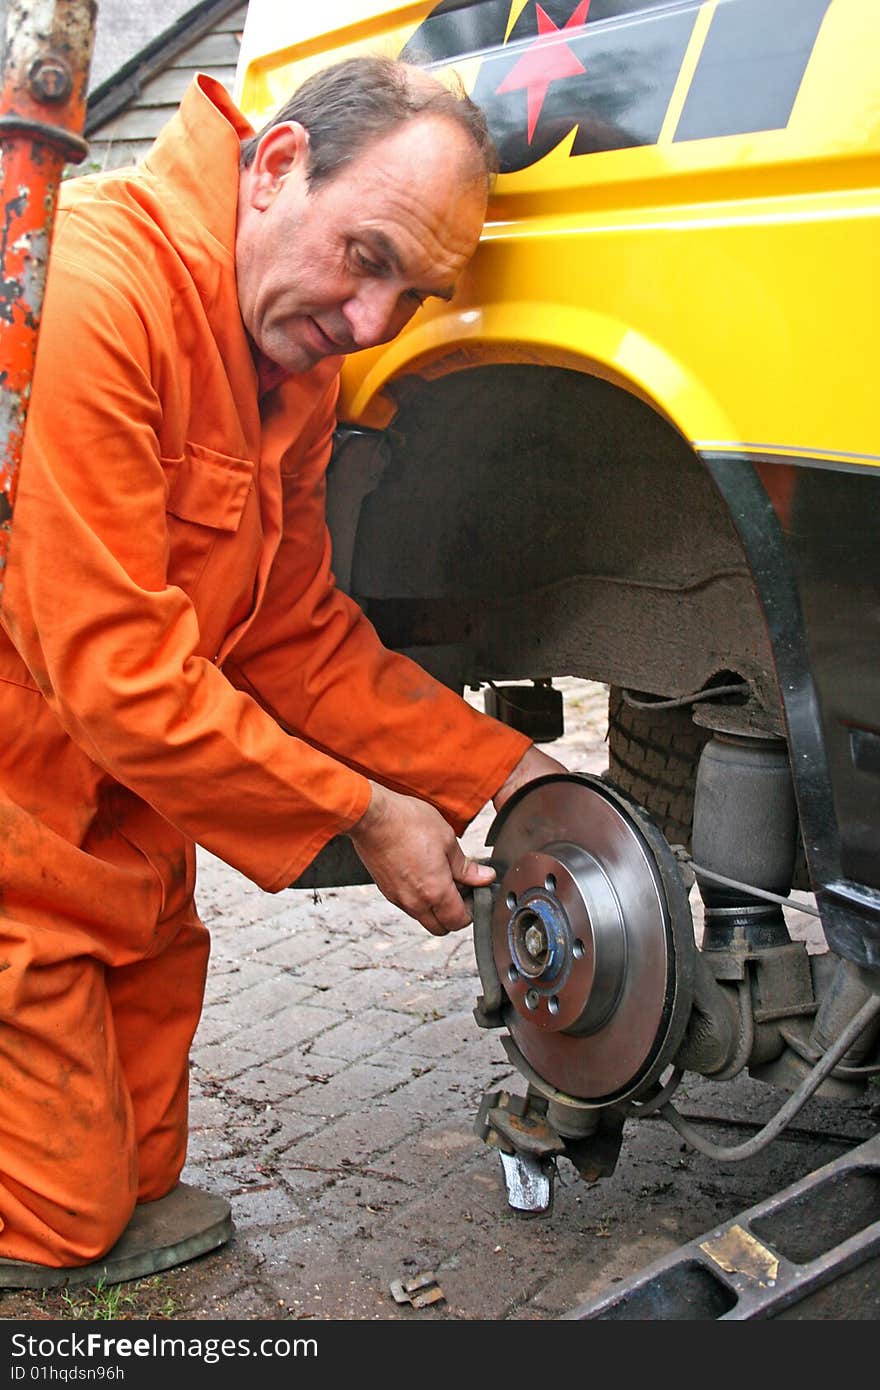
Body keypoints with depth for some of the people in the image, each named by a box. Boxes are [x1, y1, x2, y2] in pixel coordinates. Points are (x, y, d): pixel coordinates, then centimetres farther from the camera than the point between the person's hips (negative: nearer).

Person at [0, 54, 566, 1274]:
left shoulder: (297, 372, 5)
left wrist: (505, 772, 2)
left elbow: (301, 639, 9)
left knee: (139, 1186, 15)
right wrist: (359, 814, -16)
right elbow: (112, 665, -26)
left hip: (126, 845, 9)